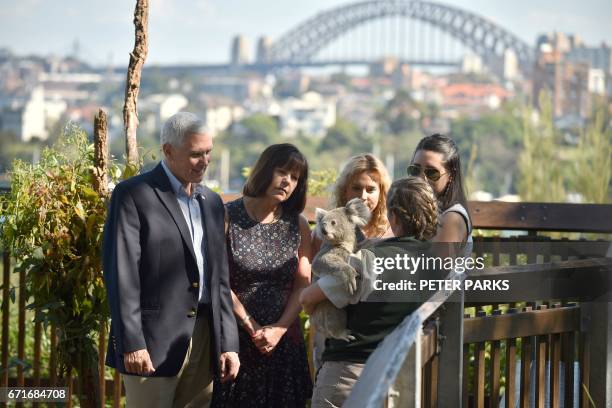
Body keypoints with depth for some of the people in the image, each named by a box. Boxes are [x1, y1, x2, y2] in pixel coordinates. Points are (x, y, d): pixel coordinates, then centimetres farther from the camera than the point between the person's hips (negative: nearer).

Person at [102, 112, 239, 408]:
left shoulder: (211, 202, 17)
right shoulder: (133, 195, -4)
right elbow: (121, 273, -11)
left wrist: (228, 344, 11)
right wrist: (131, 343, -17)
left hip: (204, 339, 6)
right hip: (153, 340, -6)